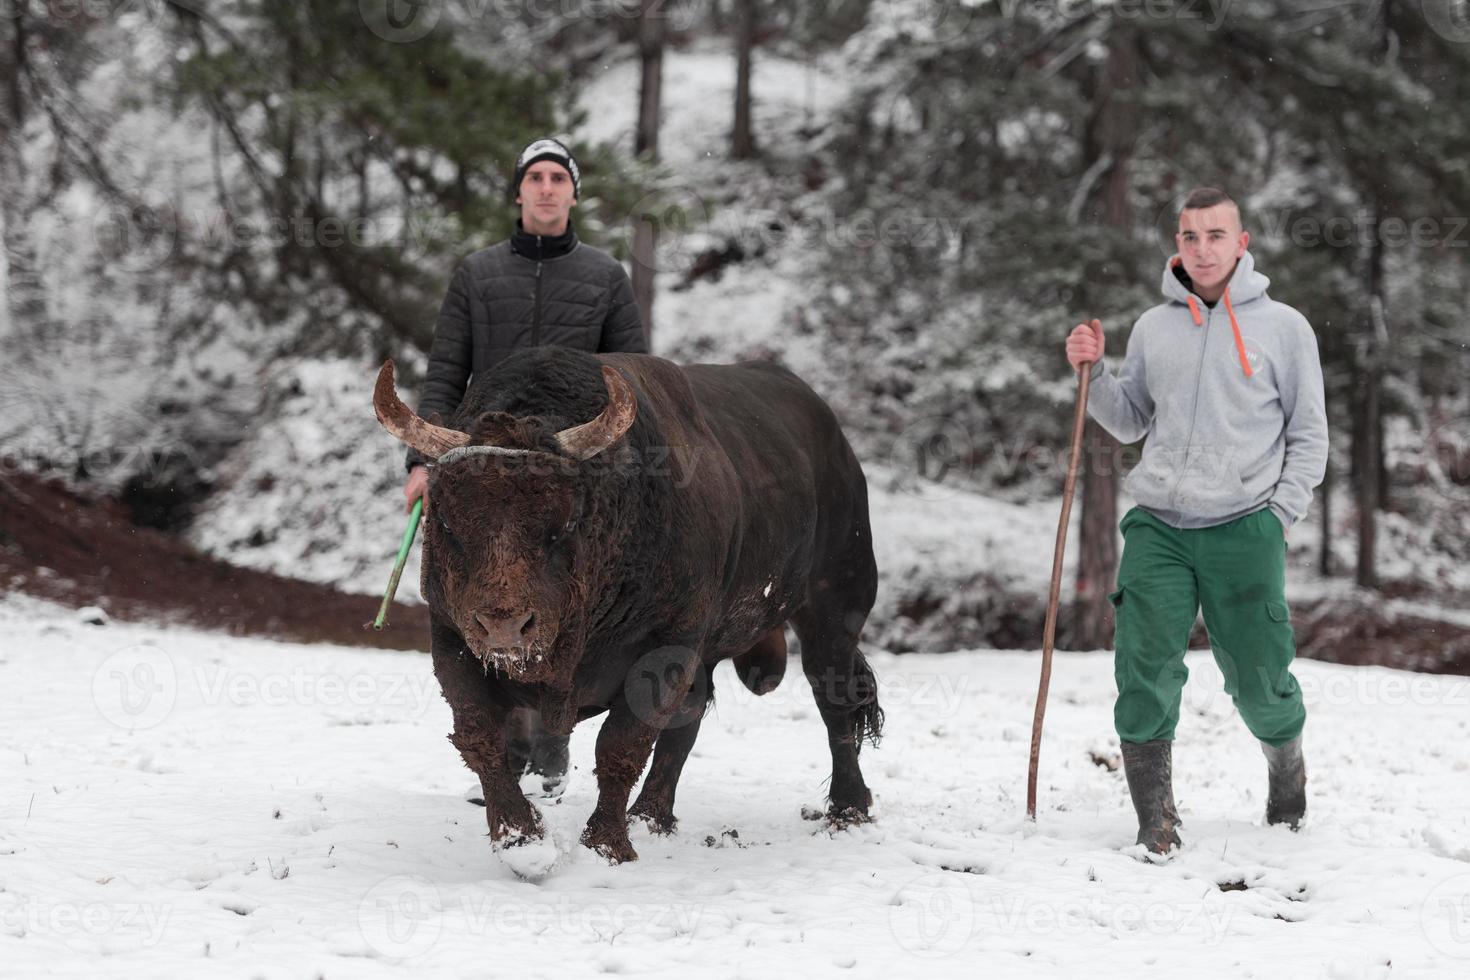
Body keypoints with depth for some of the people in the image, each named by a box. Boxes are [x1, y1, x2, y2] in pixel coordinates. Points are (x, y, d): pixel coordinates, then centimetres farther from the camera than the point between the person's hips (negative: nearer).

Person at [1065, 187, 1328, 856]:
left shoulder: (1282, 326, 3)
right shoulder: (1152, 328, 10)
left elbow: (1309, 436, 6)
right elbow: (1130, 423, 19)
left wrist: (1280, 515, -3)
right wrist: (1094, 373, 3)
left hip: (1244, 526, -2)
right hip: (1157, 525, 2)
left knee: (1257, 677, 4)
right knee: (1145, 668, -10)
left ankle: (1286, 761, 35)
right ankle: (1155, 821, -4)